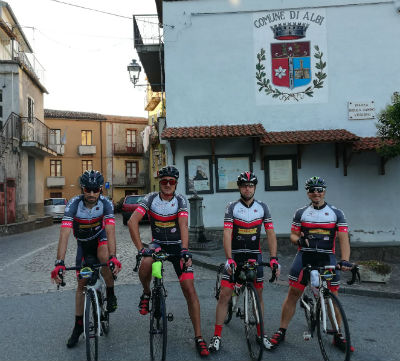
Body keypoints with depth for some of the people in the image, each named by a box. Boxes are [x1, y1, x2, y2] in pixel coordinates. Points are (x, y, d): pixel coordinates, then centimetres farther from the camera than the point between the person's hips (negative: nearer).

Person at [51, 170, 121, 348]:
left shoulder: (106, 203, -27)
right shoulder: (74, 204, -29)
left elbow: (110, 231, -36)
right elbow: (64, 234, -36)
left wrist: (113, 257, -51)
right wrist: (59, 263, -47)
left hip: (100, 238, -1)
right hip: (83, 243, 1)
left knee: (104, 257, -35)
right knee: (81, 283, 3)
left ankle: (110, 294, -10)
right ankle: (78, 325, 19)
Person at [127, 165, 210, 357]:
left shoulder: (180, 200, -10)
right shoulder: (150, 199, -10)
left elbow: (183, 226, -22)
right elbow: (132, 221, -19)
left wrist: (185, 250, -36)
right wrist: (141, 248, -28)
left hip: (177, 246, 0)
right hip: (158, 244, 1)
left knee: (189, 290, -9)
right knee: (145, 264, -35)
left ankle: (198, 337, 2)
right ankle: (146, 294, -1)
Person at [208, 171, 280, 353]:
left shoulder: (262, 207, -1)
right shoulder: (232, 207, -7)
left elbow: (271, 234, -3)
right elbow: (227, 234, -15)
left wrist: (273, 259, -13)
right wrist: (229, 259, -25)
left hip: (255, 256, 2)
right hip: (235, 255, -2)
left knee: (258, 295, 8)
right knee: (224, 294, -5)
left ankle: (261, 333, 24)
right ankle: (217, 336, 5)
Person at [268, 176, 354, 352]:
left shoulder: (336, 213, 4)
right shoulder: (301, 213, 6)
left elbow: (343, 239, -3)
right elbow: (293, 235, 8)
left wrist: (345, 260, -18)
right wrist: (299, 240, -17)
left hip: (327, 258, 0)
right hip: (304, 256, 0)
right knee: (293, 293, -2)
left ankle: (338, 337, 19)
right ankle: (281, 332, 8)